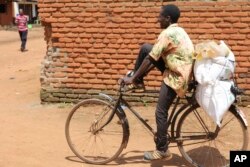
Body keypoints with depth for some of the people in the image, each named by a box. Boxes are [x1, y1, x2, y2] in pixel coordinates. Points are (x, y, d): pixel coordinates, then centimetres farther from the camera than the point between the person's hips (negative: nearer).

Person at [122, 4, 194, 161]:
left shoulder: (167, 33, -19)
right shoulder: (178, 30, 12)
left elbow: (150, 59, -19)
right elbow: (155, 57, 17)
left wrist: (133, 78, -11)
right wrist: (140, 75, 19)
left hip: (176, 77, -10)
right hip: (177, 70, 10)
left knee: (161, 112, -3)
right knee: (145, 48, 5)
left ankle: (162, 150, 8)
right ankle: (139, 82, 16)